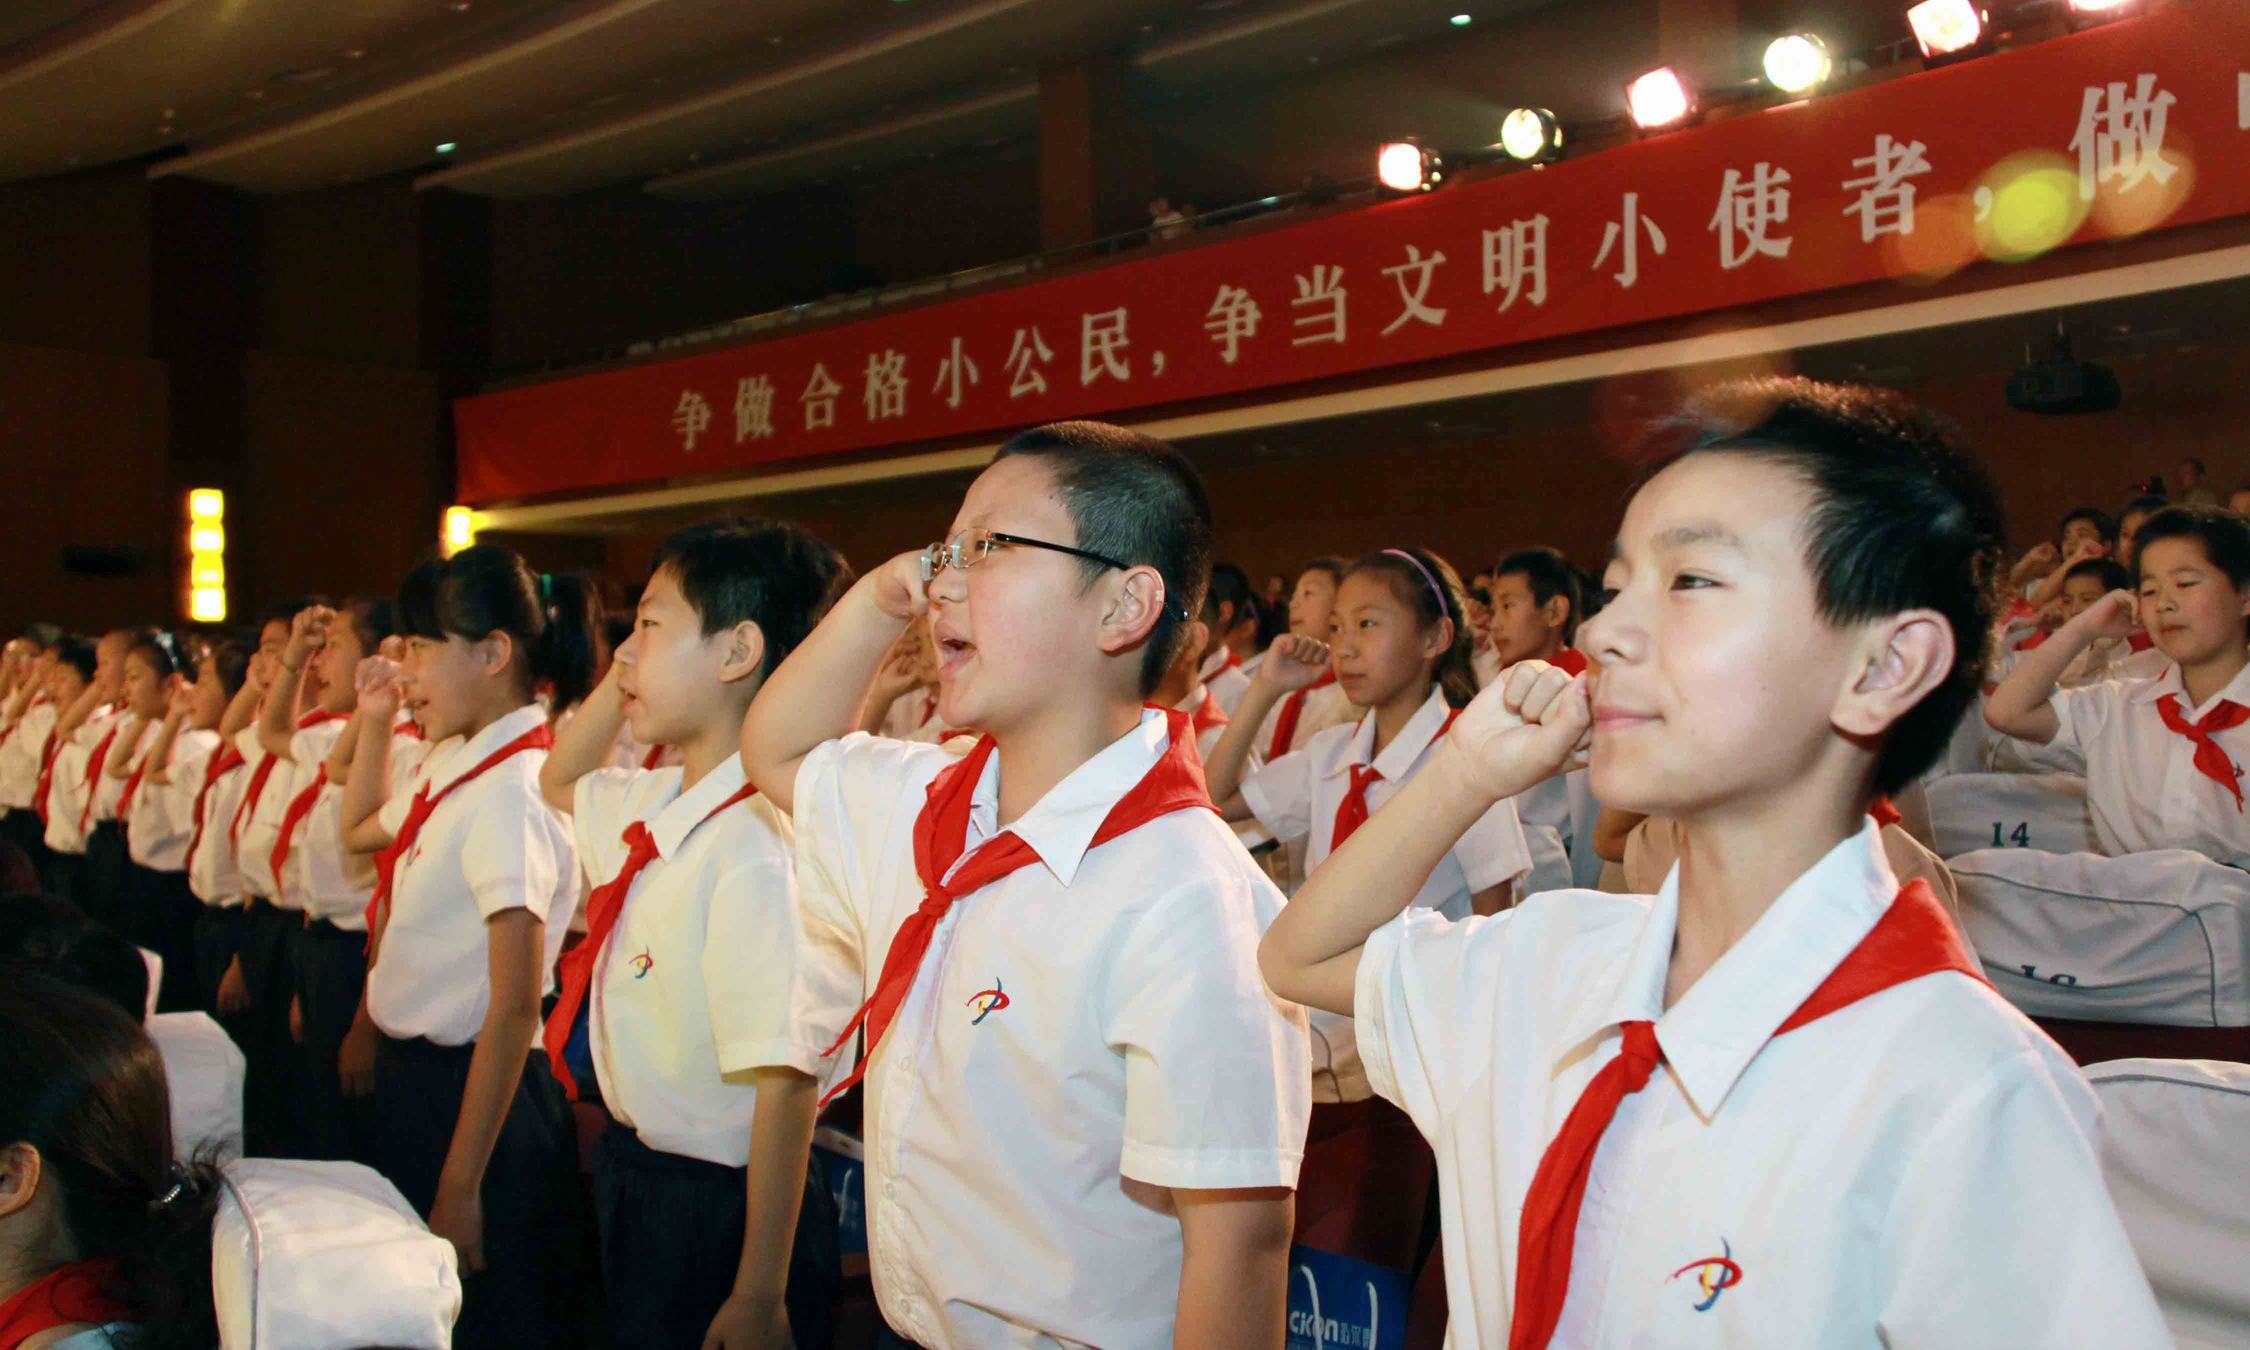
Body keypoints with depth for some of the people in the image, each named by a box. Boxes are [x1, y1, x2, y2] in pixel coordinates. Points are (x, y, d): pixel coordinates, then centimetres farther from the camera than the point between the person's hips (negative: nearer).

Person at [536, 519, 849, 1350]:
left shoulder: (755, 851, -27)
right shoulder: (652, 806, 0)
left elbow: (785, 1085, -25)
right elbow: (559, 782, 23)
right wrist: (623, 679, 4)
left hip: (718, 1212, -8)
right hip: (634, 1171, 8)